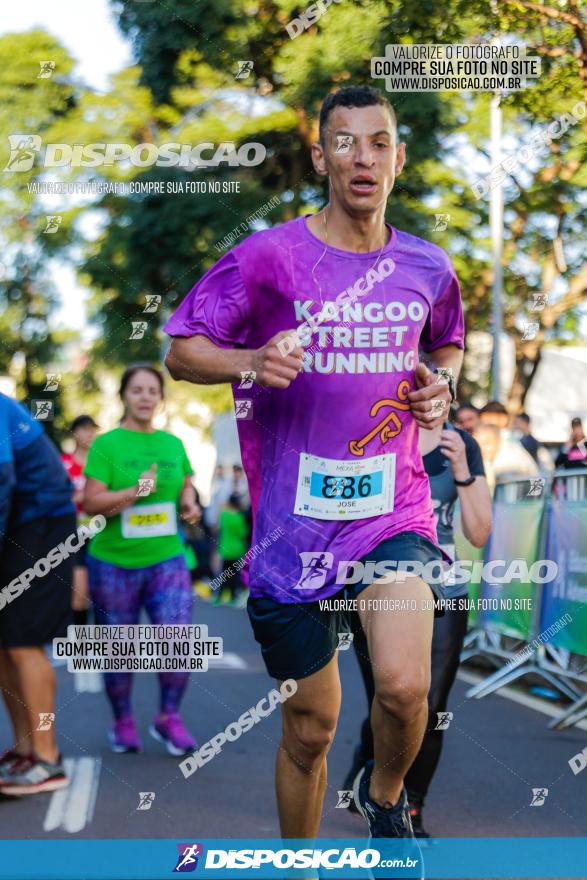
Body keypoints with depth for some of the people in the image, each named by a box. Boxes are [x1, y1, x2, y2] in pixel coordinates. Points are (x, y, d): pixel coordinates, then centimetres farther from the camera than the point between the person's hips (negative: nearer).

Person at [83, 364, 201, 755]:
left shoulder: (173, 444, 8)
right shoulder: (106, 445, -5)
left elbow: (186, 485, 22)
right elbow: (92, 502, -12)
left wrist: (190, 502, 0)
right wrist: (136, 491, -24)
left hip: (166, 558, 2)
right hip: (113, 563, -2)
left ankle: (169, 717, 8)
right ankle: (123, 722, 26)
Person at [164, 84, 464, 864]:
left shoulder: (428, 268, 5)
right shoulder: (267, 256, -6)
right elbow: (180, 351, -1)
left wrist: (440, 385, 4)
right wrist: (251, 360, -21)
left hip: (393, 512, 1)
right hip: (294, 527, -1)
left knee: (404, 686, -21)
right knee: (309, 727, 7)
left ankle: (384, 794, 14)